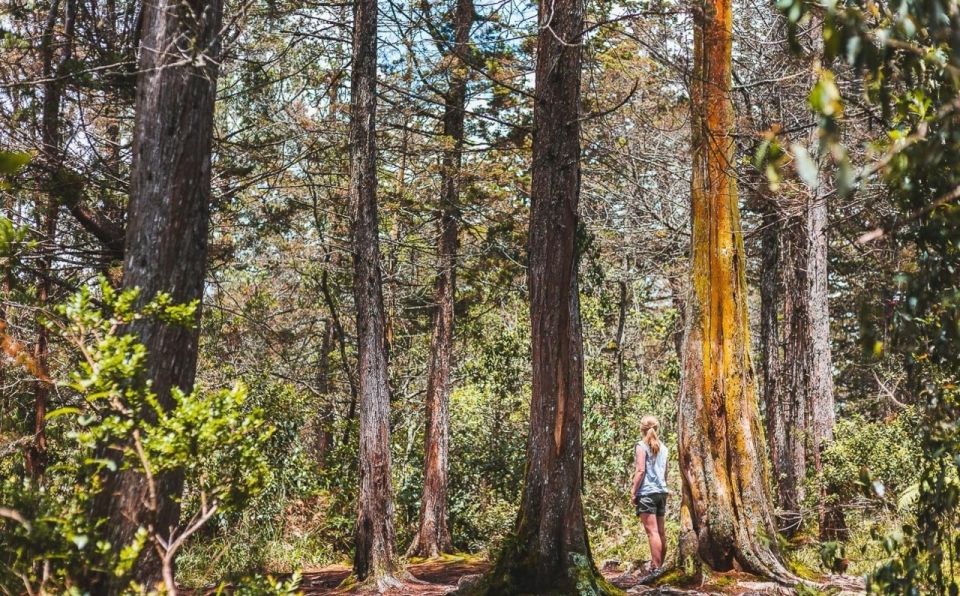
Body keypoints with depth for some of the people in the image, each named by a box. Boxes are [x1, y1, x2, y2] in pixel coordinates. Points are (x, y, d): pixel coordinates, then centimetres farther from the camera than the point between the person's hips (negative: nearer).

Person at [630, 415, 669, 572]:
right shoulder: (663, 447, 13)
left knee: (652, 531, -10)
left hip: (647, 492, -7)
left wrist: (633, 491, -9)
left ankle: (655, 568, -13)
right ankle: (660, 565, 20)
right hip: (661, 492, 7)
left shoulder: (642, 446, -6)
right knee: (661, 531, 12)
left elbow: (640, 470, -13)